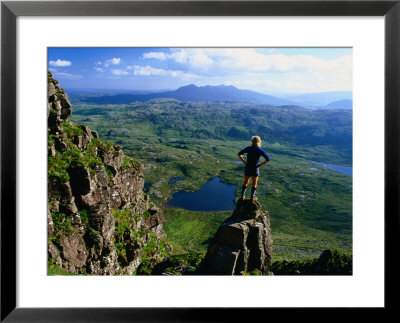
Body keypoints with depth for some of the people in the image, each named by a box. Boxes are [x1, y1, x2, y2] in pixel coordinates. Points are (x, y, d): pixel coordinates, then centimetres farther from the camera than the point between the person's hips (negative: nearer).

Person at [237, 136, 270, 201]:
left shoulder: (248, 148, -5)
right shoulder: (260, 150, -10)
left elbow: (239, 154, -2)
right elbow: (268, 159, -13)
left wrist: (244, 161, -1)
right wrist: (260, 164, -6)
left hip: (247, 168, 2)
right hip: (255, 168, -2)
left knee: (245, 182, 20)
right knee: (254, 184, 16)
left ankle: (242, 196, 23)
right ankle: (252, 198, 20)